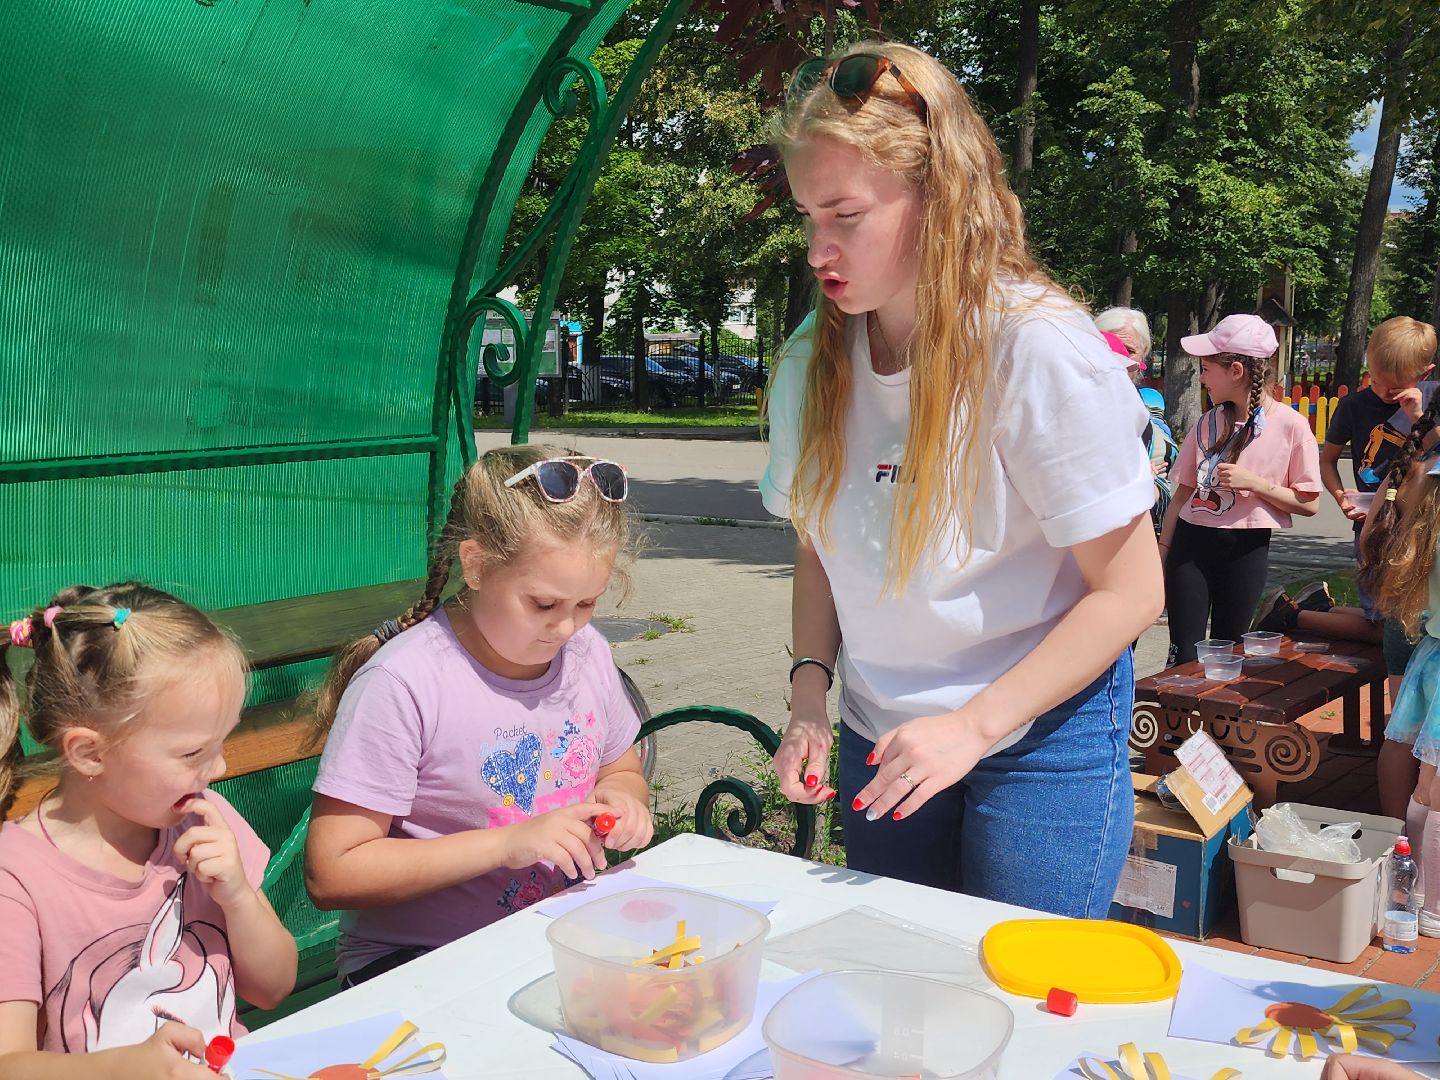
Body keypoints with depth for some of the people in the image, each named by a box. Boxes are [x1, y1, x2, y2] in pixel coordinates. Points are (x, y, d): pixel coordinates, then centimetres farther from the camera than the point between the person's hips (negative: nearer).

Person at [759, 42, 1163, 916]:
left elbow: (1130, 591, -16)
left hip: (1046, 738, -5)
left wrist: (972, 726, -21)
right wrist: (809, 695, -5)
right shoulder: (812, 363, -2)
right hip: (882, 742, 5)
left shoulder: (1040, 349, -19)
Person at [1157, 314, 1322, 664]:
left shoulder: (1290, 425, -7)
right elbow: (1183, 492, 9)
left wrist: (1254, 482, -18)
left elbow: (1309, 503, -6)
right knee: (1183, 655, 0)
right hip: (1191, 542, 3)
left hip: (1245, 547, -3)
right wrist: (1161, 552, 5)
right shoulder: (1210, 422, 6)